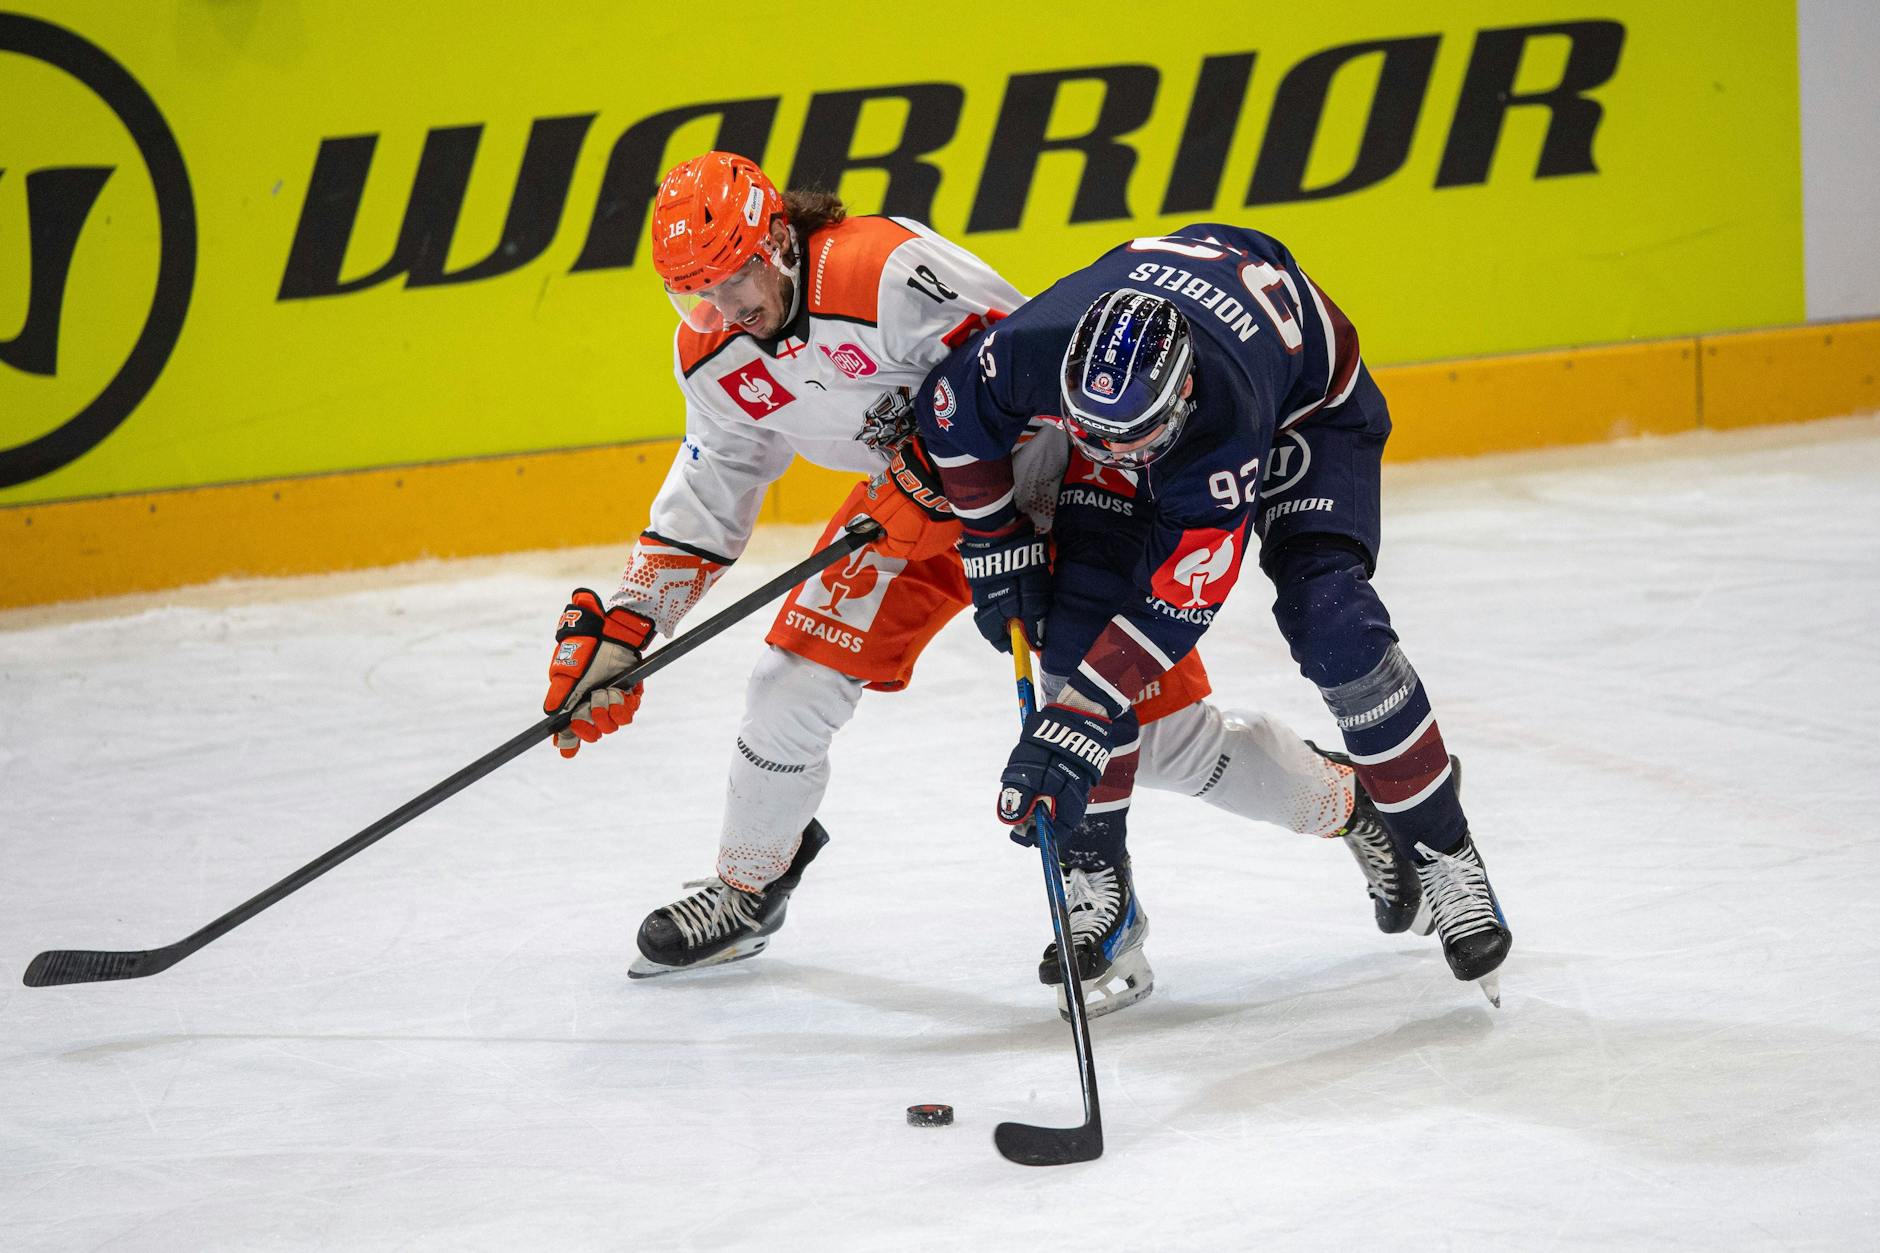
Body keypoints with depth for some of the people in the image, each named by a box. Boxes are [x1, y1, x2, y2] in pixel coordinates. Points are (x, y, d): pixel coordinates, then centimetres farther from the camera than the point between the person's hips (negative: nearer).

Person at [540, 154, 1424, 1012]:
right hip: (917, 496, 7)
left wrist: (937, 465, -35)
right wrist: (620, 629, -4)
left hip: (1059, 479, -7)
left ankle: (1352, 802, 18)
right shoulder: (713, 359, -7)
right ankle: (747, 890, 22)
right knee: (796, 680, -4)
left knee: (1162, 732, -6)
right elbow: (705, 500, 4)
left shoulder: (888, 272, -34)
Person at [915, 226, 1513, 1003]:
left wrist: (1078, 719, -41)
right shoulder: (1035, 347, -37)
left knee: (1328, 621, -23)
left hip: (1305, 399, -4)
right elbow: (951, 410, -13)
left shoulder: (1226, 424, -45)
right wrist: (997, 544, -8)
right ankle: (1093, 879, 1)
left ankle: (1441, 851, -6)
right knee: (1078, 613, -13)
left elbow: (1182, 598, -39)